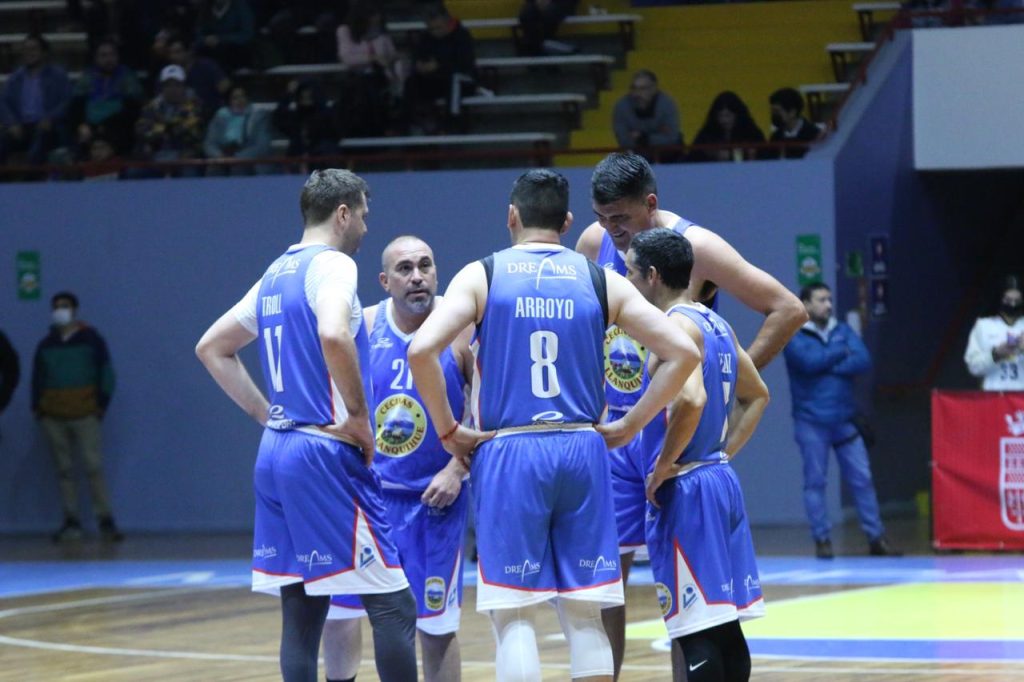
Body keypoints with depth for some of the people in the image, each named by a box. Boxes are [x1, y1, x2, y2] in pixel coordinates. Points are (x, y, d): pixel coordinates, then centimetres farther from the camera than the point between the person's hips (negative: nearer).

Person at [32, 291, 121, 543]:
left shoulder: (91, 339, 4)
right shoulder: (46, 345, 13)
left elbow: (106, 373, 4)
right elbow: (37, 378, 20)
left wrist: (101, 404, -3)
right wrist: (37, 407, 8)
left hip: (85, 415, -3)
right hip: (53, 416, 3)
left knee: (94, 466, -10)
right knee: (64, 470, 3)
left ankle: (106, 521, -8)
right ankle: (71, 522, 4)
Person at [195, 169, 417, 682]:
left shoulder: (275, 275, 17)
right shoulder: (332, 264, -8)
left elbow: (212, 348, 25)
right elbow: (333, 335, -28)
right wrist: (360, 415, -17)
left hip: (276, 451, 9)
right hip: (326, 452, -9)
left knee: (301, 613, 9)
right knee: (393, 606, -7)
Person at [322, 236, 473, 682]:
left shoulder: (462, 331, -8)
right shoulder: (360, 327, -3)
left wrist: (458, 469, -14)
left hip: (431, 499, -2)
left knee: (436, 626, 3)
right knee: (336, 609, 4)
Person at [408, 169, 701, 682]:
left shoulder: (482, 276, 2)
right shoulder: (601, 282, 8)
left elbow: (421, 350, -12)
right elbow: (683, 354, 3)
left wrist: (448, 430, -1)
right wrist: (628, 426, 9)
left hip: (509, 453, -2)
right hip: (582, 451, 2)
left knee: (514, 616, 1)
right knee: (584, 615, 9)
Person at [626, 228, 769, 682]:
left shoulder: (675, 325, -14)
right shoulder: (717, 326, 14)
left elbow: (691, 400, -30)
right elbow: (757, 396, 26)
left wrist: (663, 465, -18)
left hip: (683, 490, -9)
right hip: (721, 479, 9)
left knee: (696, 630, -9)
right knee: (725, 625, 12)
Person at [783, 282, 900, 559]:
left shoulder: (843, 331, 10)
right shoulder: (795, 336, -2)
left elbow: (863, 360, -4)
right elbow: (809, 360, -20)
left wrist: (827, 366, -12)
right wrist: (840, 353, -6)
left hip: (844, 420, 3)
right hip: (811, 423, -3)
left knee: (862, 479, 3)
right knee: (815, 481, 0)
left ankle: (876, 538, 7)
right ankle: (822, 540, 6)